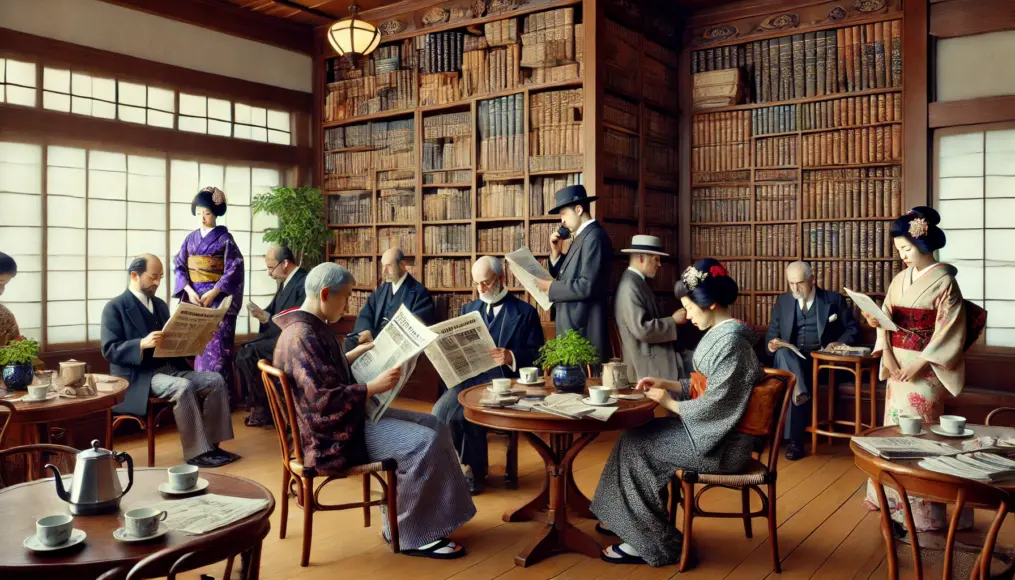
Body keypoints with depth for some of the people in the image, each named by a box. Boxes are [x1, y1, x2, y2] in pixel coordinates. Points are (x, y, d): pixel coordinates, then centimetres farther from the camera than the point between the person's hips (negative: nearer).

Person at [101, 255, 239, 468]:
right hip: (139, 377, -7)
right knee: (184, 387, -34)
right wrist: (142, 344, -29)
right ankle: (197, 452, -25)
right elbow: (109, 350, -12)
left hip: (170, 368, 7)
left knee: (215, 380, -15)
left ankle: (211, 444, -12)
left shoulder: (160, 304, 19)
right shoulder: (115, 308, -3)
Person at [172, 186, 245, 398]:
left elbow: (234, 269, -7)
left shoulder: (225, 238, -1)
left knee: (217, 346, -7)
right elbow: (179, 267, 9)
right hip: (193, 298, 4)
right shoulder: (191, 238, 11)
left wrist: (214, 292, -16)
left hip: (218, 299, -4)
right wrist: (189, 290, -8)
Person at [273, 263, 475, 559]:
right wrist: (375, 386, -24)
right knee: (424, 443, -21)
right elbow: (324, 402, -28)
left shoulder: (311, 327, 11)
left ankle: (434, 517, 9)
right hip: (333, 434, -11)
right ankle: (411, 535, -6)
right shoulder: (302, 336, -22)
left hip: (347, 416, 11)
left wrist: (357, 353, 23)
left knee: (433, 427, 4)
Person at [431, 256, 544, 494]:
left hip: (504, 381, -5)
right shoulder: (469, 309, 20)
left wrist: (512, 357, -20)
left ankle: (473, 469, -2)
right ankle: (471, 466, -2)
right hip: (469, 378, 5)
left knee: (468, 414, -30)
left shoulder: (525, 312, 4)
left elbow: (537, 356, -2)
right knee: (440, 410, -24)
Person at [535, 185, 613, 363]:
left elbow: (588, 286, -23)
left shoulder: (594, 236, -14)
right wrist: (556, 251, 3)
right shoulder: (582, 237, 16)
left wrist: (550, 286, -13)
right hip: (573, 327, 10)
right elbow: (566, 277, 16)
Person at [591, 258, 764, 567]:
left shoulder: (730, 341, -23)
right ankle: (625, 519, 18)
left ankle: (650, 542, 3)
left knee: (636, 444, -7)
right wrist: (666, 383, 7)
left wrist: (669, 402, -11)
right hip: (711, 429, 10)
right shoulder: (721, 334, 9)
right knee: (636, 436, 5)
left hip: (720, 442, -9)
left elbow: (714, 405, -25)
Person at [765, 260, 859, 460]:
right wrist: (772, 343, -10)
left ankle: (796, 439, -33)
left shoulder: (834, 299, 9)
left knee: (791, 375, -34)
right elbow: (772, 333, 14)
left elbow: (852, 328, 10)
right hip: (790, 358, 3)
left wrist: (841, 342, -11)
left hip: (821, 358, -3)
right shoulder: (782, 301, 15)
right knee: (782, 353, -35)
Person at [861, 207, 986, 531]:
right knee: (895, 426, 10)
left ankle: (922, 508, 8)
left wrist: (921, 363, -18)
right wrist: (876, 321, -13)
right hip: (898, 364, 6)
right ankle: (896, 498, 23)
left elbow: (950, 332, -13)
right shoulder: (901, 279, 9)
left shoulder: (944, 282, -10)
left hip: (926, 368, -6)